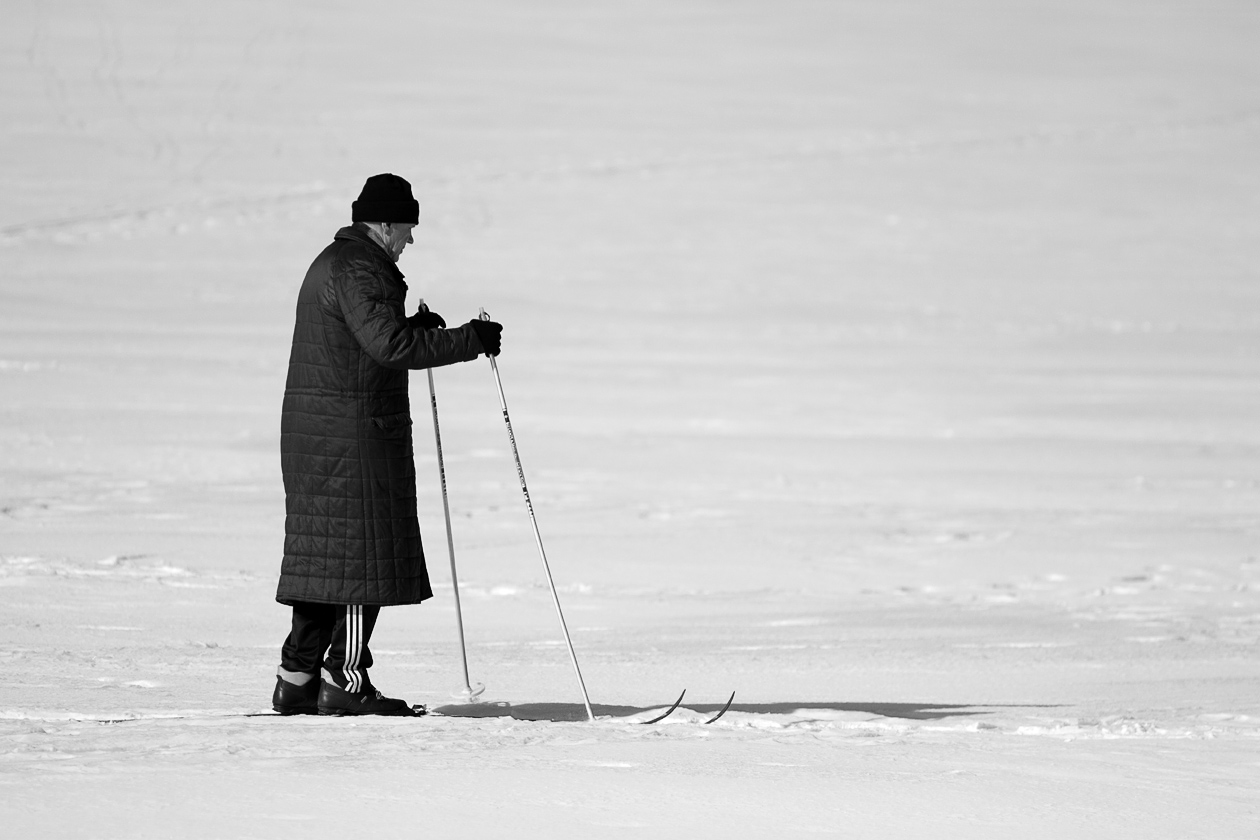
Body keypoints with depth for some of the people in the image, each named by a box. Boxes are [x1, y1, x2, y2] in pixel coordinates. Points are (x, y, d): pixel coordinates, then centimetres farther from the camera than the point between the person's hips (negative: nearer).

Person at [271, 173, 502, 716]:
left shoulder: (333, 263, 20)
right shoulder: (358, 270, -15)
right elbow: (390, 345, -25)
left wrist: (414, 329, 16)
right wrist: (468, 341, -20)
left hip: (314, 430, 10)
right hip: (354, 433, -10)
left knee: (325, 557, 11)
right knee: (364, 555, -6)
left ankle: (297, 680, 10)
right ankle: (344, 682, -6)